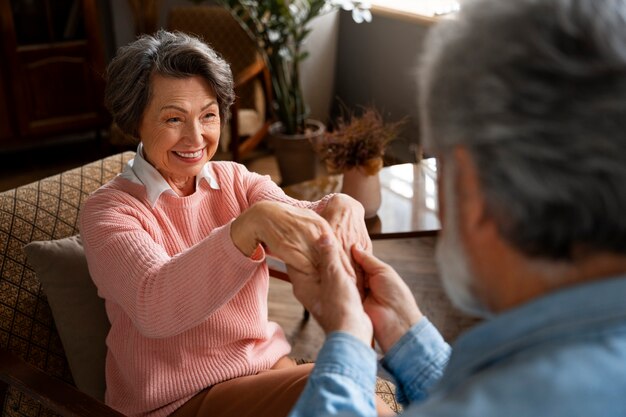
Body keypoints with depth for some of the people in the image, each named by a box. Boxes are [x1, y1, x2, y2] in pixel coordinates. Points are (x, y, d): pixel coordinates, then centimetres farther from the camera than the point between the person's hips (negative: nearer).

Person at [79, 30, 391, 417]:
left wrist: (340, 209, -38)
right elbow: (152, 307, -29)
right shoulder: (108, 210, -10)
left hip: (267, 367, 5)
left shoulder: (236, 180, 4)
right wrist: (249, 225, -43)